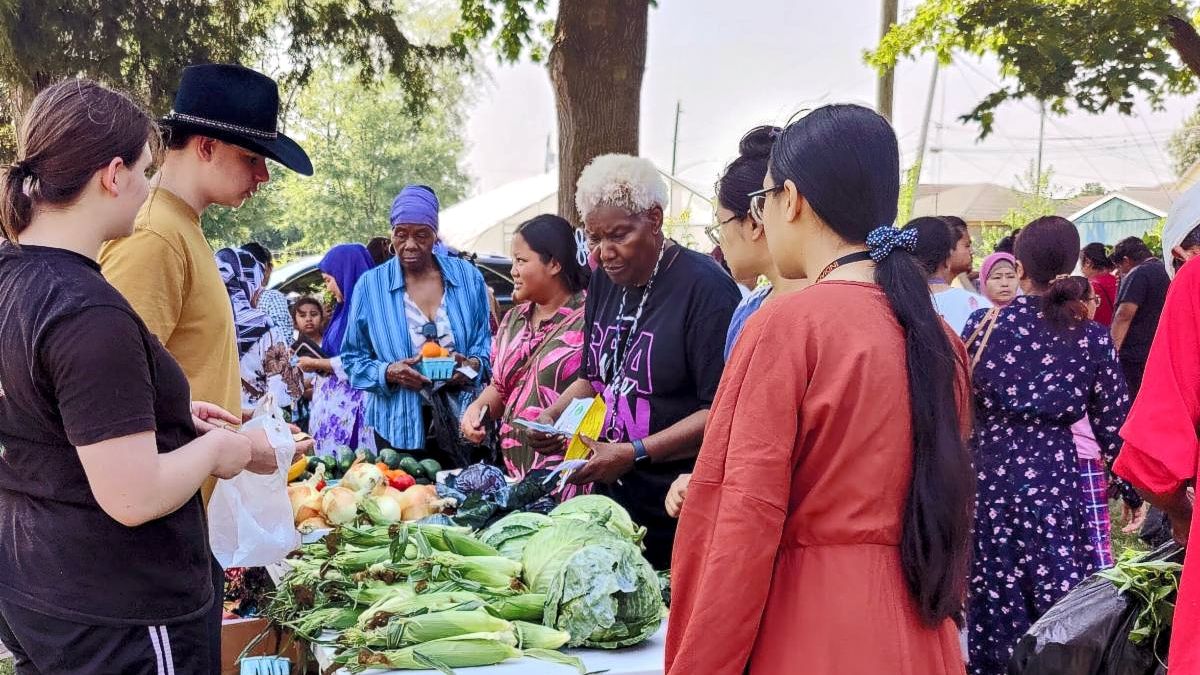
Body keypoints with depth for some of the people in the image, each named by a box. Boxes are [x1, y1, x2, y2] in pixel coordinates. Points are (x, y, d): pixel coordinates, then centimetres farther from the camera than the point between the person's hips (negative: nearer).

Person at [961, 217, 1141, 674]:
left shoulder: (984, 324, -3)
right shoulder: (1091, 337, -2)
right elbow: (1112, 423, 2)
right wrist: (1132, 492, 12)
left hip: (987, 475, 1)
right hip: (1053, 477, 0)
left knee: (993, 604, 9)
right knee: (1060, 607, 5)